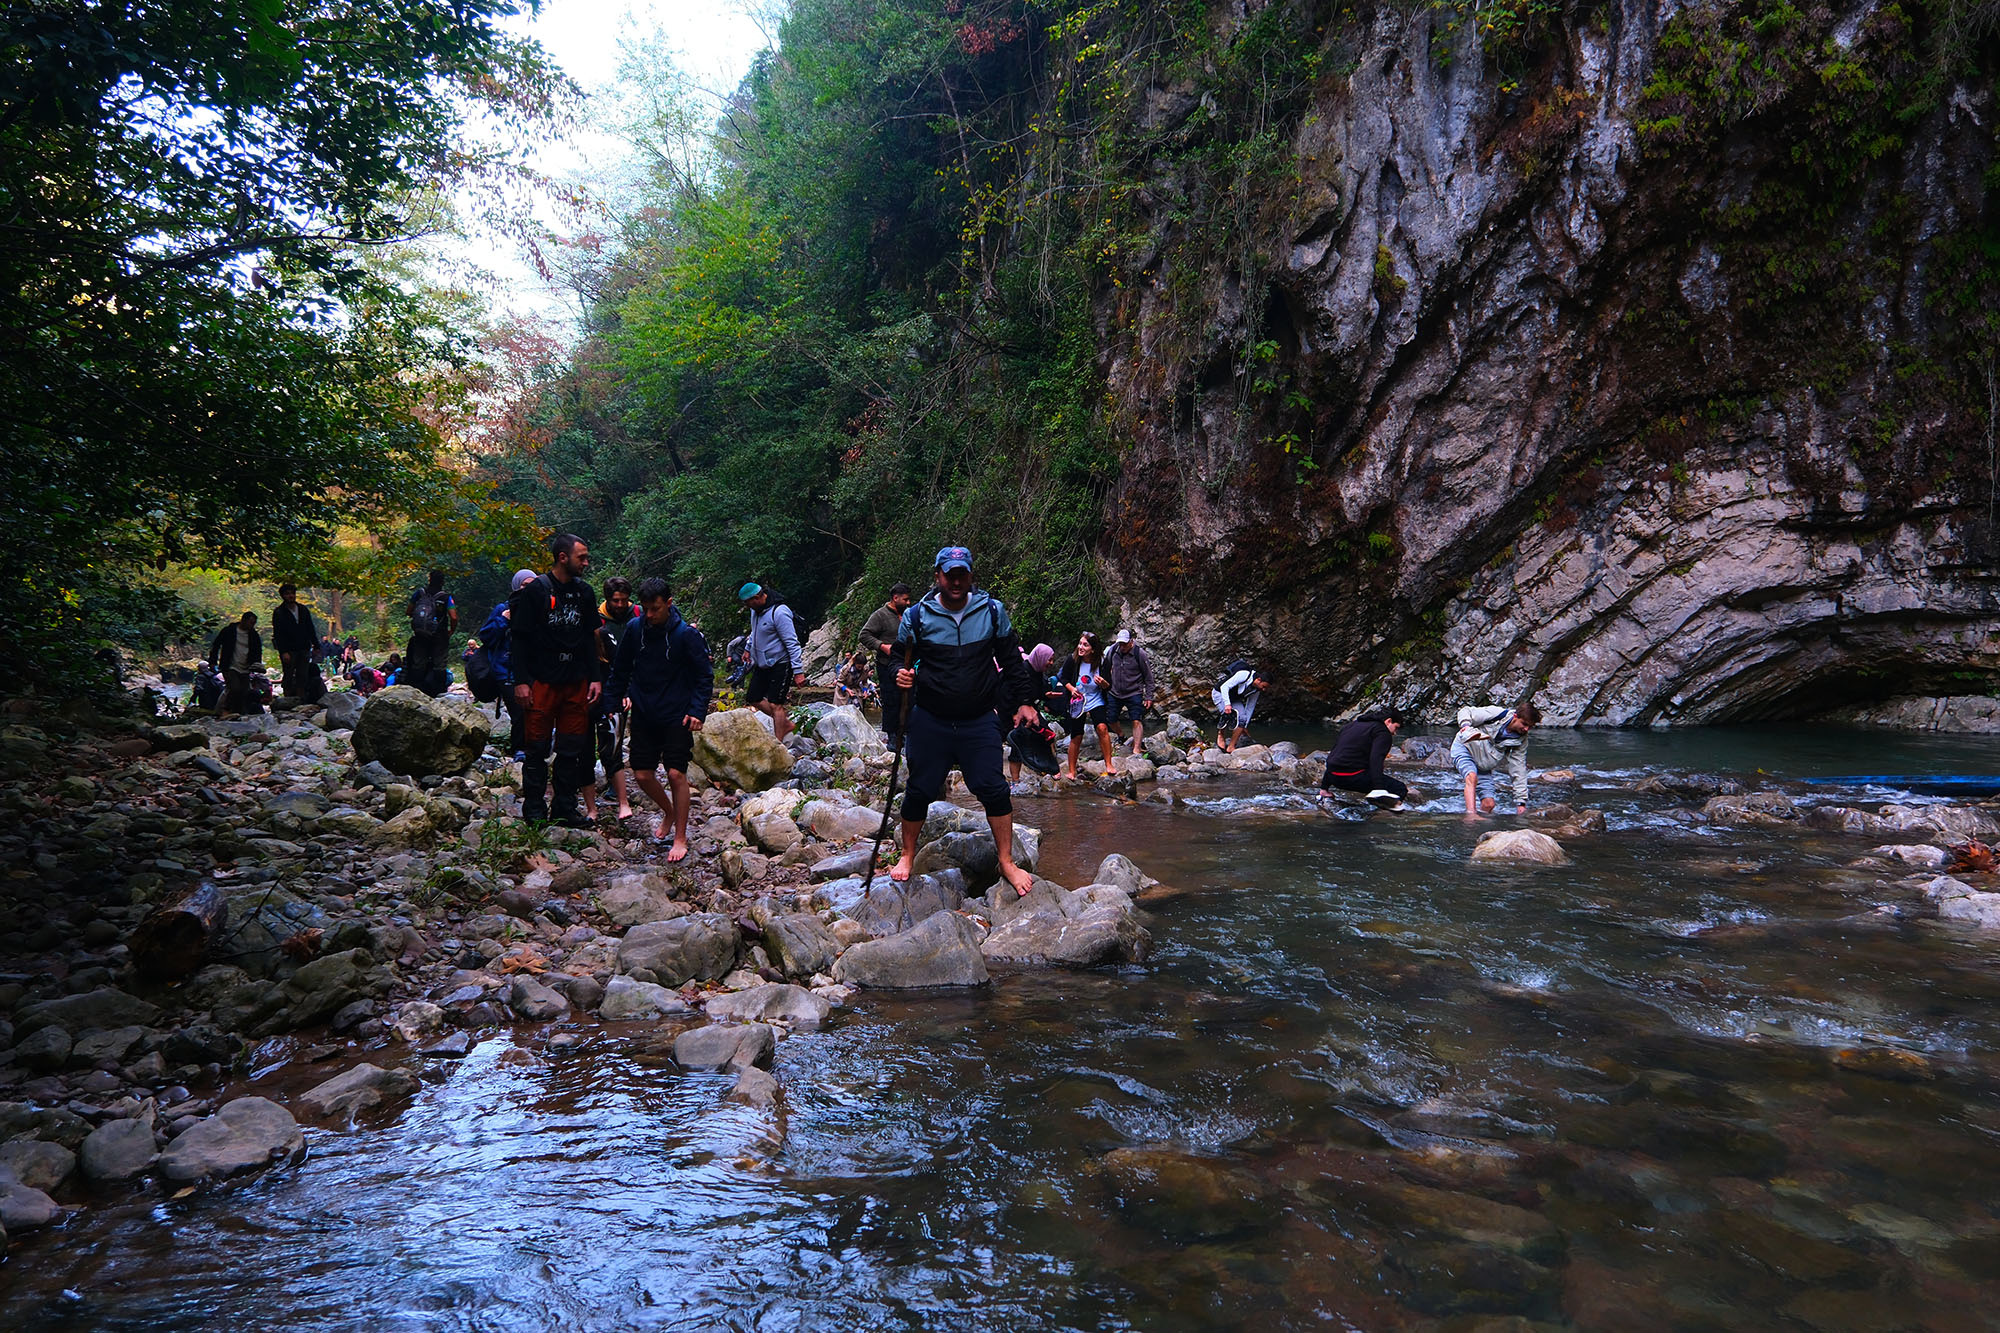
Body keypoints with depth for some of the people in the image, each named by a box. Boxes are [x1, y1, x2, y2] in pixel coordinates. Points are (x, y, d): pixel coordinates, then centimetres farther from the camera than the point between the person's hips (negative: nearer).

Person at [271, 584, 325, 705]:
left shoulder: (303, 610, 12)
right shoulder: (279, 613, -2)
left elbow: (311, 630, 18)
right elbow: (277, 635, -7)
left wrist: (316, 646, 10)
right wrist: (283, 652, -16)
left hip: (304, 650, 4)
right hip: (289, 651, -4)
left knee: (302, 678, 3)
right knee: (289, 678, -3)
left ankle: (302, 702, 4)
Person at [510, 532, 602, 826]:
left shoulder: (583, 593, 10)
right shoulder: (536, 590, -6)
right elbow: (518, 638, -6)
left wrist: (596, 677, 8)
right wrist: (520, 680, -12)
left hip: (576, 682, 5)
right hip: (541, 681, -5)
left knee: (572, 749, 7)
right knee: (537, 748, 1)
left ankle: (566, 807, 15)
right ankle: (534, 810, 11)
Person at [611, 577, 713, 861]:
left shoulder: (686, 634, -11)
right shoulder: (634, 628, -1)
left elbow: (704, 676, -6)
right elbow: (621, 667, 15)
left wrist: (697, 711, -14)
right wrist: (621, 694, 5)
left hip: (677, 716, -4)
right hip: (643, 715, 4)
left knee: (676, 774, -7)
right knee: (642, 774, 6)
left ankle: (680, 837, 6)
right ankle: (669, 812, 34)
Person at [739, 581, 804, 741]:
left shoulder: (778, 613, -21)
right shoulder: (755, 611, 6)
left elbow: (792, 643, -22)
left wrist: (798, 671, -23)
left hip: (781, 664, -9)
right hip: (762, 665, 9)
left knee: (775, 704, -11)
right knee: (753, 699, 10)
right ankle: (786, 723, 23)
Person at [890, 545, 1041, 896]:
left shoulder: (992, 611, 0)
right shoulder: (917, 616, -3)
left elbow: (1011, 660, 10)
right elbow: (900, 658, 8)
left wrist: (1023, 700, 7)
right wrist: (902, 675, -15)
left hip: (979, 721, 0)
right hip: (930, 722, 0)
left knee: (994, 790, -4)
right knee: (919, 791, 7)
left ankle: (1007, 862, 11)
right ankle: (907, 855, 29)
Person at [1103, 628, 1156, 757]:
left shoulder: (1139, 653, -13)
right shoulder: (1113, 650, -5)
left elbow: (1148, 677, -6)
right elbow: (1106, 669, 13)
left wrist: (1149, 697, -6)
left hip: (1134, 694, -4)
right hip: (1115, 693, 4)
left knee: (1137, 721, -12)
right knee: (1111, 720, 11)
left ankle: (1136, 749, -10)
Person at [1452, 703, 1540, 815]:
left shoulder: (1521, 741, -5)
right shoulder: (1496, 714, -19)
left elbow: (1519, 770, -4)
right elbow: (1465, 712, -11)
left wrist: (1521, 801, -8)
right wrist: (1466, 727, -34)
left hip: (1483, 767, 6)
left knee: (1489, 804, -9)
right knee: (1472, 777, -36)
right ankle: (1471, 814, -49)